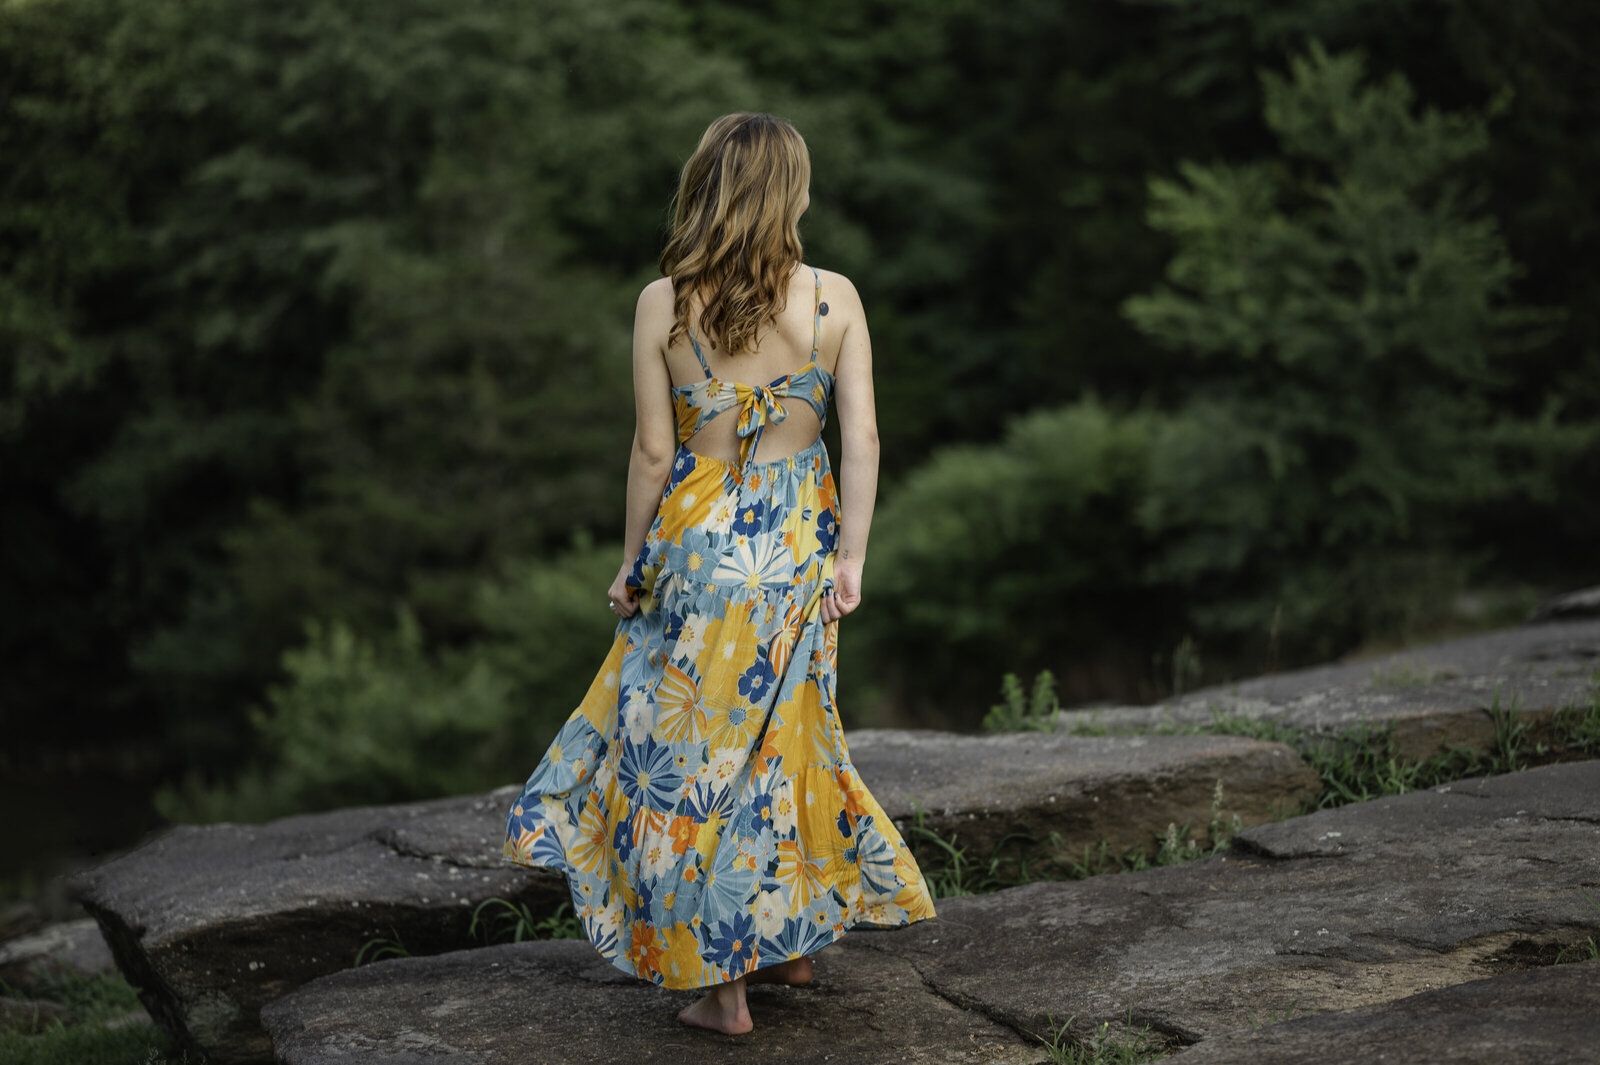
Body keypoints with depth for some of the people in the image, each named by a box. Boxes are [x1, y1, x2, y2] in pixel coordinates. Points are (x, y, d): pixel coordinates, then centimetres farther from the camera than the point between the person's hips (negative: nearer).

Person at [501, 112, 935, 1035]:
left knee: (696, 751, 7)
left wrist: (632, 562, 5)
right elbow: (863, 439, -7)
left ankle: (722, 985, 11)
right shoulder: (833, 297, -4)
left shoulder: (664, 303, -7)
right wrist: (850, 561, -2)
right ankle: (795, 937, 31)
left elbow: (655, 450, -5)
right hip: (801, 544, 2)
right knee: (781, 738, 19)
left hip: (700, 542, -2)